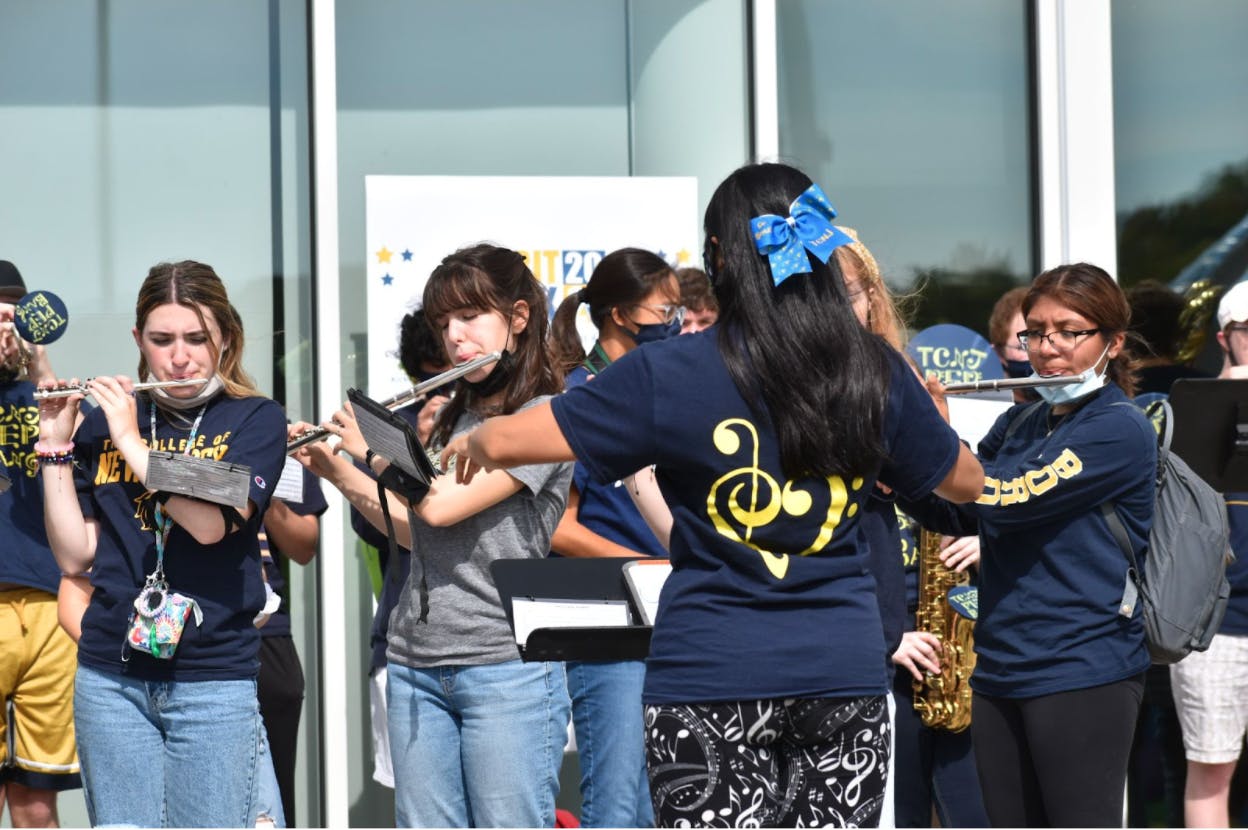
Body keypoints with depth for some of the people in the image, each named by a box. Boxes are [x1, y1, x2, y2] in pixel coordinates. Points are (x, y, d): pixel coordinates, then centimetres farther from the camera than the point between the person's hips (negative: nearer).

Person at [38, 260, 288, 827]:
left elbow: (210, 523, -15)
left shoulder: (255, 420, 1)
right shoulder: (102, 424, 10)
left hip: (214, 679, -2)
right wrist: (56, 449, 0)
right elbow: (74, 557, 7)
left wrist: (130, 439, -10)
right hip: (111, 678, 2)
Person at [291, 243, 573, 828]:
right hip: (417, 666, 7)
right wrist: (337, 472, 12)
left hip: (507, 669, -7)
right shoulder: (453, 416, 17)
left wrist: (370, 448, -2)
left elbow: (441, 505, -17)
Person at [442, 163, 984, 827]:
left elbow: (505, 442, -5)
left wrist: (472, 444, 19)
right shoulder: (877, 373, 2)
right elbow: (965, 482, 17)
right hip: (845, 672, 3)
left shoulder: (669, 373, -8)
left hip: (710, 678, -3)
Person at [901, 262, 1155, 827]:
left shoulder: (1120, 429, -11)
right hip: (1000, 669, 8)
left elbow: (1009, 500, -20)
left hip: (1083, 673, -8)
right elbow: (953, 513, 10)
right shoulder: (1018, 425, 14)